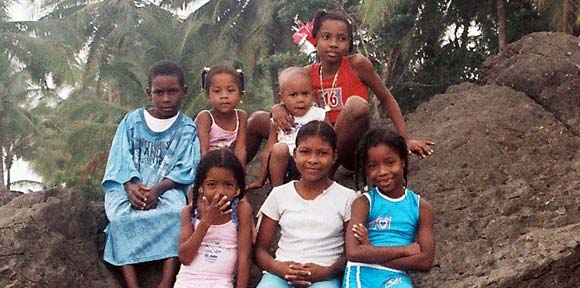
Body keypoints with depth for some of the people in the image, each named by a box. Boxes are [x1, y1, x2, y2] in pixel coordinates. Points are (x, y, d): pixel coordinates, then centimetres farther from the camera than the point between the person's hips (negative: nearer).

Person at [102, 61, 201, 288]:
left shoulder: (187, 129, 6)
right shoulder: (132, 121, 11)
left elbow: (184, 169, -4)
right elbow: (120, 159, 3)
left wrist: (157, 190, -20)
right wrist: (131, 186, -17)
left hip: (167, 187, -1)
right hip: (129, 186, 1)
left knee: (176, 213, -34)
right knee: (121, 217, -30)